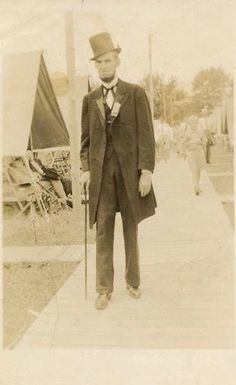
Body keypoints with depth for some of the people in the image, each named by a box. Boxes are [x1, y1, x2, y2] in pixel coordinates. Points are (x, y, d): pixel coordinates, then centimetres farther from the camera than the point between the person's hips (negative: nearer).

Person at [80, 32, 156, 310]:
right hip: (101, 171, 2)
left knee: (131, 229, 9)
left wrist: (146, 171, -11)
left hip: (130, 170, -1)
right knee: (103, 231, 1)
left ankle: (133, 282, 24)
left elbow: (146, 134, -4)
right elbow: (86, 138, 11)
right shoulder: (90, 99, 9)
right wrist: (85, 169, -2)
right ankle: (104, 289, 10)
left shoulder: (136, 93, 1)